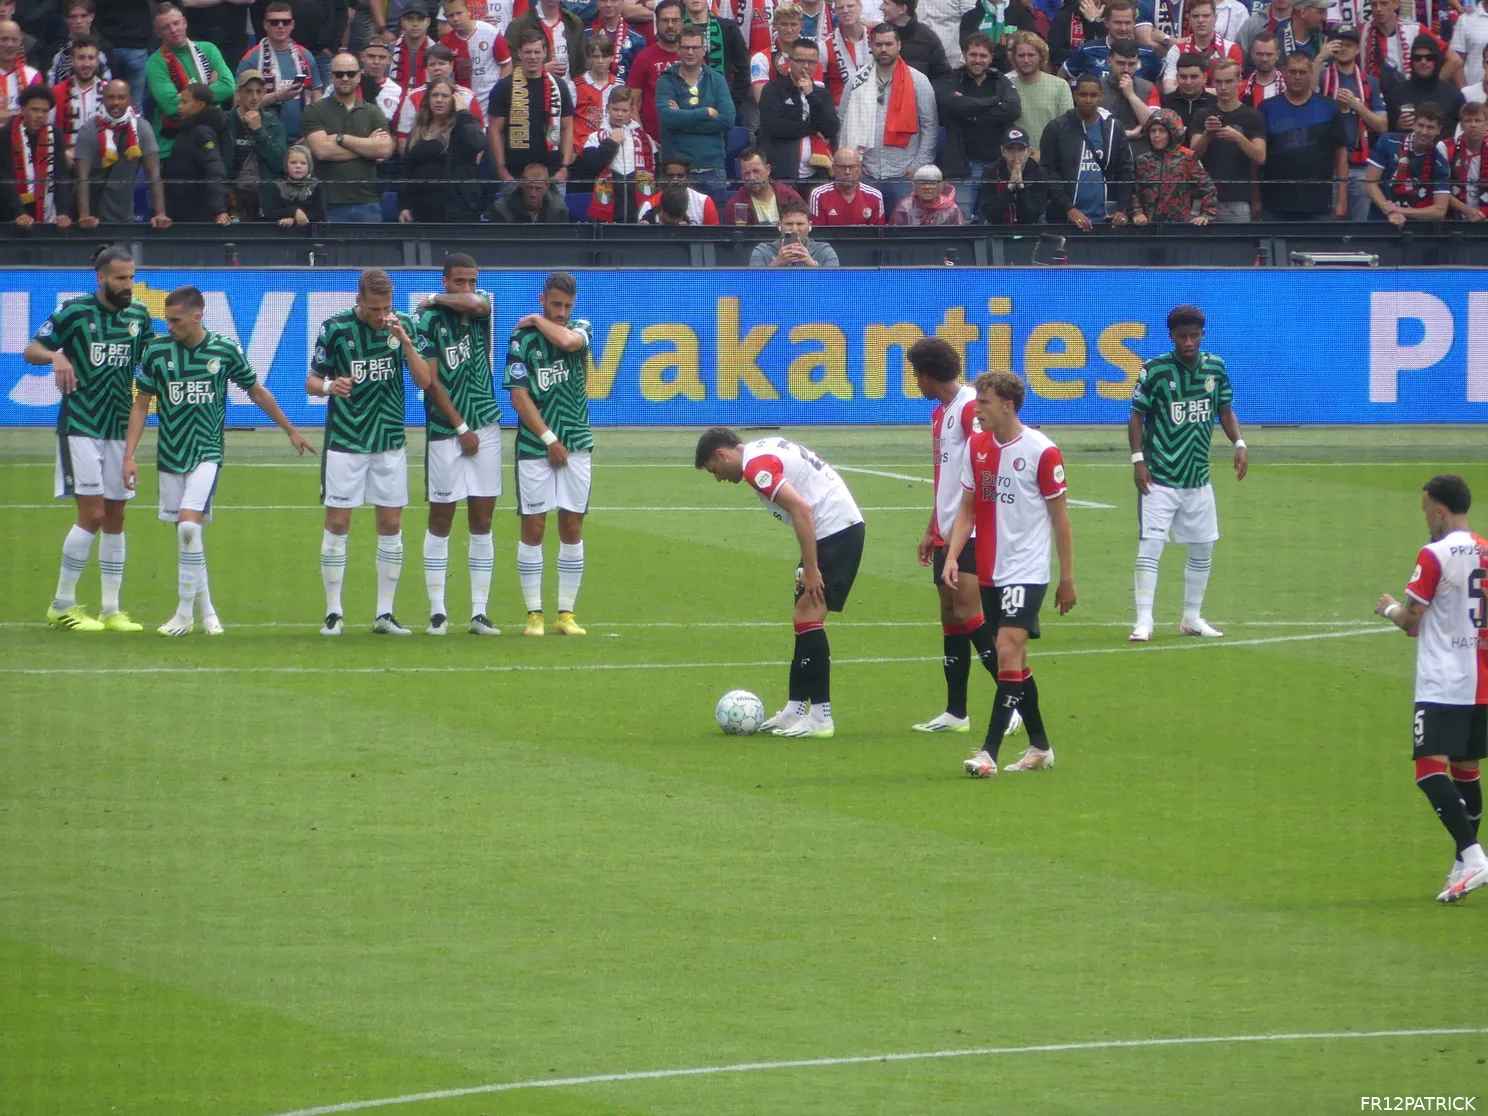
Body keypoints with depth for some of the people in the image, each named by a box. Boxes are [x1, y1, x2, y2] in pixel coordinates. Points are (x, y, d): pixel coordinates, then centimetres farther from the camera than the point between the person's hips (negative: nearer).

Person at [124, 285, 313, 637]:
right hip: (170, 457, 2)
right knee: (187, 533, 5)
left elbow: (256, 392, 11)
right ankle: (205, 609, 19)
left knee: (189, 525, -18)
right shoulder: (156, 351, -3)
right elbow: (141, 405, 4)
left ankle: (185, 613, -11)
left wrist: (291, 430, 19)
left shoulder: (224, 350, -4)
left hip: (207, 453, -2)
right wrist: (129, 455, -3)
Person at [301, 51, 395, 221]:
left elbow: (385, 149, -3)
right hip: (330, 204, -2)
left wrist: (342, 138, -7)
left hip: (367, 202, 2)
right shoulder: (315, 112, 4)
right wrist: (367, 146, -5)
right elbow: (321, 150, -11)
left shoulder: (373, 112, 12)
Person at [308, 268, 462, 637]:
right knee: (337, 525, -3)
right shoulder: (335, 328, -7)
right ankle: (333, 613, 5)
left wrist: (404, 340, -20)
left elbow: (425, 380, -8)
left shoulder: (404, 326, -2)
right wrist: (328, 387, -25)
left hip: (390, 441, 2)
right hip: (345, 442, -2)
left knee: (391, 527, 3)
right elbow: (312, 381, -2)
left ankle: (385, 614, 10)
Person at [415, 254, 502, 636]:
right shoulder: (429, 320, -6)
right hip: (445, 432, -3)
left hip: (485, 427, 3)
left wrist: (436, 299, -7)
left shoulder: (482, 307, 5)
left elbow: (475, 303, -22)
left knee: (482, 522, 4)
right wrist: (461, 428, -8)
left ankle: (479, 613, 7)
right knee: (440, 521, 1)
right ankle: (437, 612, 6)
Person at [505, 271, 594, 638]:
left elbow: (569, 341, -20)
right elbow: (519, 397, -7)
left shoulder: (581, 329, 5)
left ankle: (566, 614, 9)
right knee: (533, 526, -3)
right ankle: (534, 614, 3)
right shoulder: (522, 339, -4)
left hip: (576, 443, 3)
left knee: (572, 526, 3)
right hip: (534, 446, -3)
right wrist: (549, 439, -10)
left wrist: (538, 321, -5)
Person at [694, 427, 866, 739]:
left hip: (835, 532, -10)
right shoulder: (765, 452, 18)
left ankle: (821, 717, -10)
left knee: (808, 617, -10)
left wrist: (811, 570, -21)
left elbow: (801, 508, -23)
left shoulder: (755, 465, -13)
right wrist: (808, 567, 19)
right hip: (845, 525, 10)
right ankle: (795, 710, 17)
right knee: (804, 617, 13)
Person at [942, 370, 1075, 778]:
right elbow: (967, 508, 12)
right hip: (989, 572, 6)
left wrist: (1067, 578, -2)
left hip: (1026, 572, -6)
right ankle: (1040, 746, 24)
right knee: (1014, 661, 12)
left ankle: (990, 752, -20)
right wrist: (952, 556, -3)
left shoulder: (1041, 451, -10)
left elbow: (1060, 517, -4)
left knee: (1008, 653, -16)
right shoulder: (976, 446, 6)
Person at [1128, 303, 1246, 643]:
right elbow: (1137, 415, -5)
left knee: (1203, 548, 12)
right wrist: (1138, 459, -15)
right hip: (1160, 477, -5)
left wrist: (1239, 444, -3)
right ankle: (1144, 621, -9)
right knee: (1150, 545, -11)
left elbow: (1225, 410, 13)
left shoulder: (1215, 367, 3)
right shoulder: (1155, 370, -10)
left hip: (1198, 478, 5)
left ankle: (1192, 617, 25)